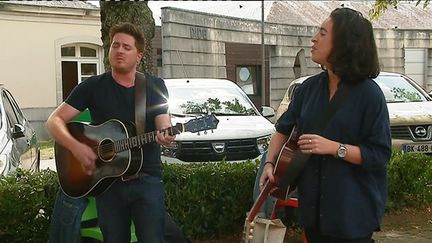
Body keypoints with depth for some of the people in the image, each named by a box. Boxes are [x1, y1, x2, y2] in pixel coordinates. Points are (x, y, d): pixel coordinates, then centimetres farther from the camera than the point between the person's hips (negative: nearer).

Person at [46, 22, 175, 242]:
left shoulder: (155, 86, 5)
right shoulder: (93, 86, 2)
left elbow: (163, 124, -2)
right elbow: (54, 121, -1)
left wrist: (165, 135, -27)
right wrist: (75, 146, -18)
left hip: (146, 180, 0)